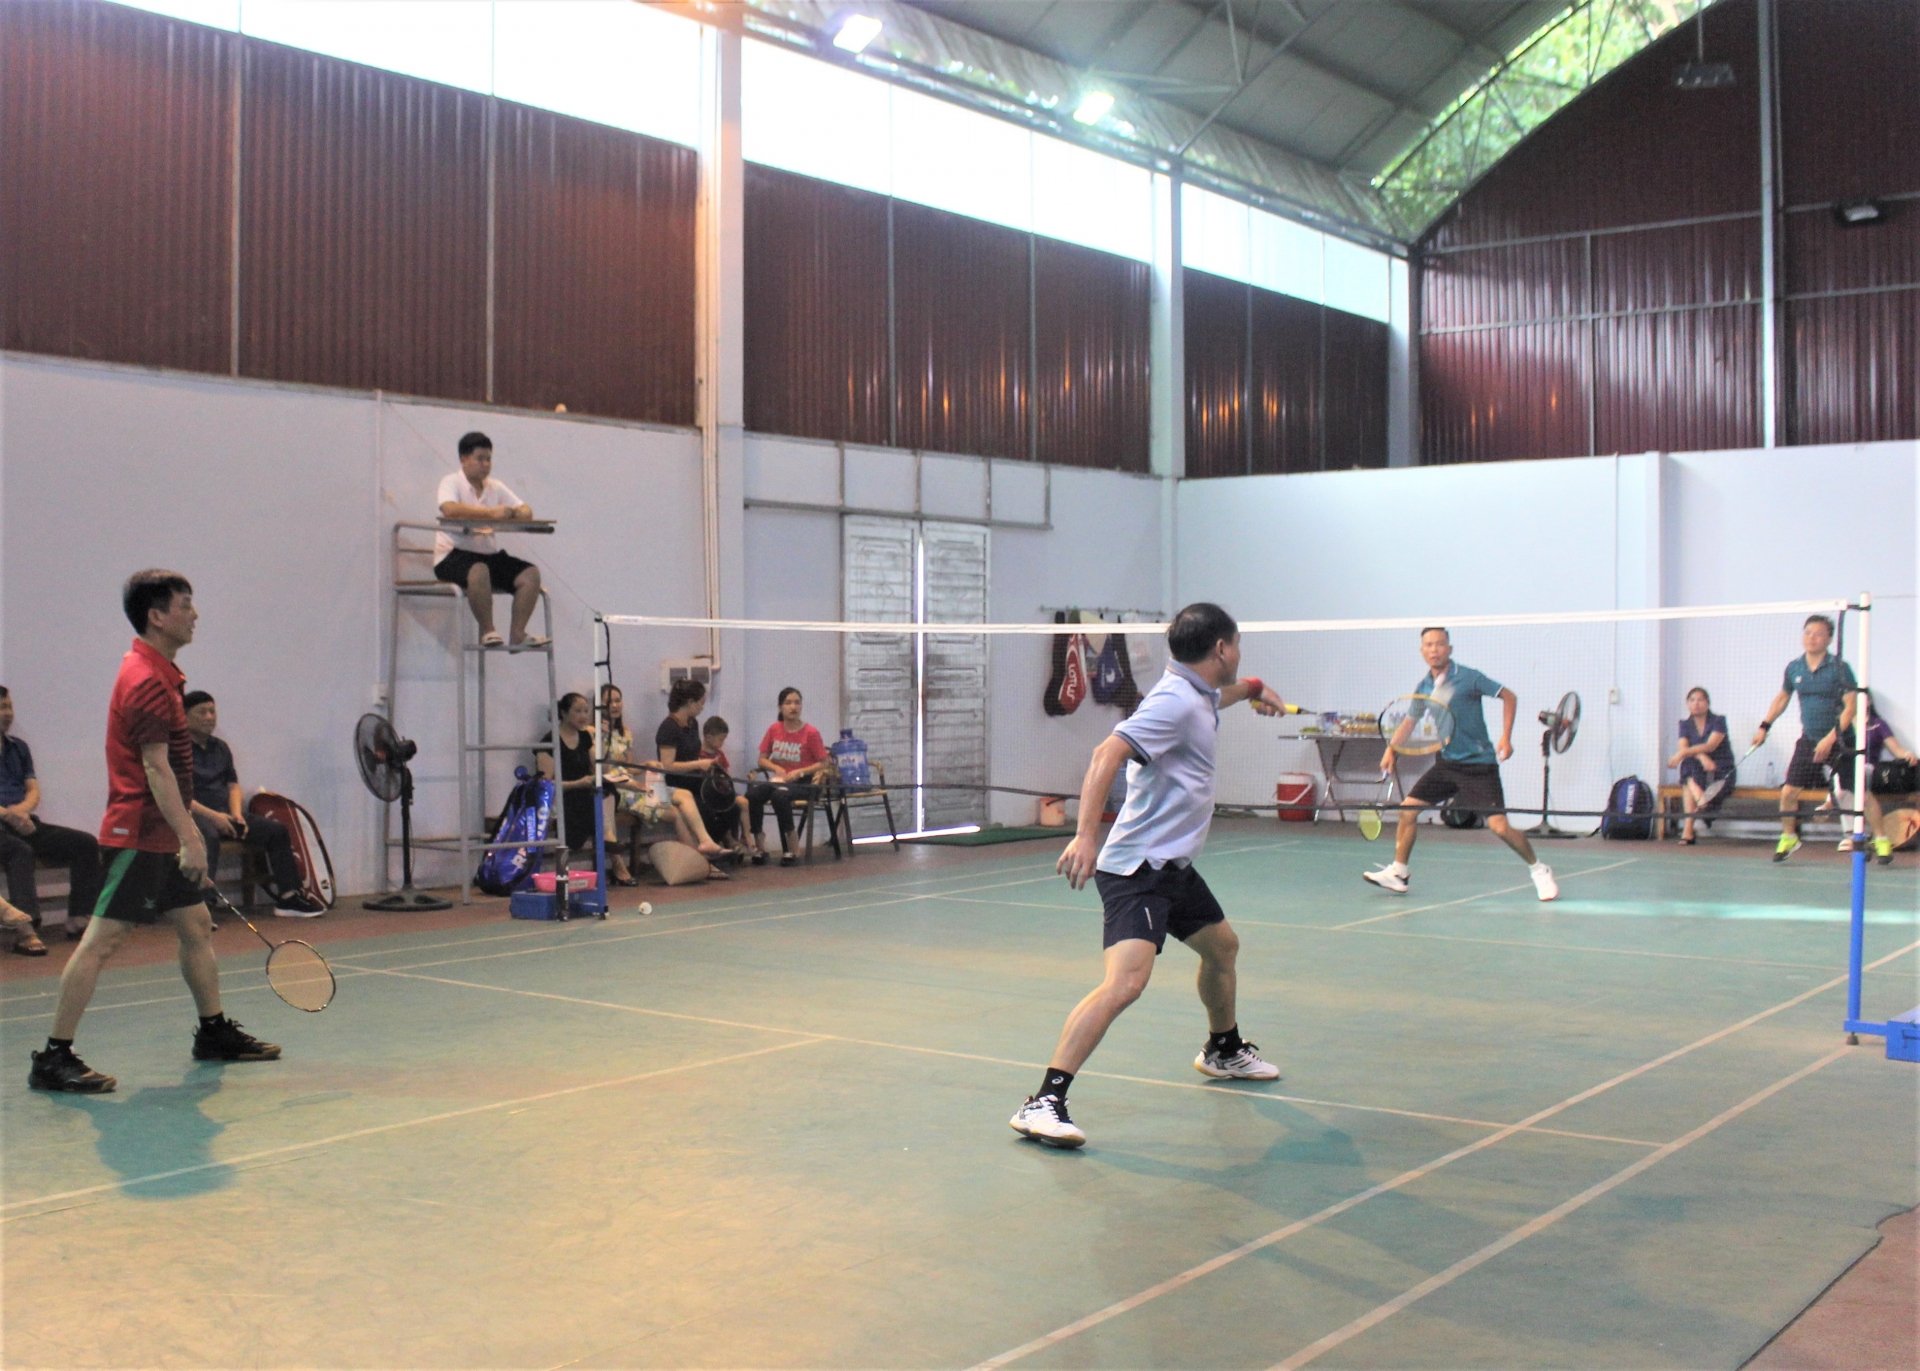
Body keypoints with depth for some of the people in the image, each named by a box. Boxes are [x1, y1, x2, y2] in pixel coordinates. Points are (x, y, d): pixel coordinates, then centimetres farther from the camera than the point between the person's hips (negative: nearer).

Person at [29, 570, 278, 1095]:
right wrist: (190, 838, -25)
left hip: (161, 839, 10)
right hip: (139, 835, -10)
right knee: (103, 941, -8)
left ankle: (214, 1032, 25)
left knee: (197, 927, 15)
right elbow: (156, 768, -22)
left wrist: (186, 833, 25)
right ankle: (53, 1058, -5)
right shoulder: (146, 681, -16)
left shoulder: (159, 673, 15)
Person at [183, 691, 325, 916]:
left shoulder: (220, 748, 19)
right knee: (209, 836, -41)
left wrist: (236, 813, -1)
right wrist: (212, 815, -21)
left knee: (277, 830, 1)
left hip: (224, 816, 8)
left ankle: (289, 897, 1)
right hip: (195, 815, -8)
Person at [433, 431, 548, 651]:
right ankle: (487, 632, -20)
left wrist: (515, 513, -17)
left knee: (531, 574, -14)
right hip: (453, 555, -6)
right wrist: (490, 513, -29)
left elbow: (527, 511, 9)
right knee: (479, 572, -38)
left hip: (489, 554, 6)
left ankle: (517, 635, -11)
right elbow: (449, 510, -23)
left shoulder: (495, 487, 15)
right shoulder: (452, 482, -2)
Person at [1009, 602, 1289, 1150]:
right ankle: (1044, 1102, -26)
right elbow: (1107, 755, -30)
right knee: (1125, 981, -25)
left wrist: (1249, 688, 43)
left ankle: (1224, 1051, 54)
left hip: (1173, 864, 11)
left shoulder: (1197, 696, 12)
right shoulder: (1174, 700, -18)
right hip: (1139, 865, -11)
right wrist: (1086, 835, -38)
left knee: (1222, 946, 28)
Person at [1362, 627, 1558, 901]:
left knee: (1499, 827, -13)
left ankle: (1539, 870, 10)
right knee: (1407, 809, -2)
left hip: (1479, 764, -6)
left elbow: (1509, 696, -5)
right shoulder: (1423, 687, 4)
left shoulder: (1468, 678, -12)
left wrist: (1506, 737, -14)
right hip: (1448, 763, 6)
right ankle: (1398, 872, 12)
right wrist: (1391, 748, 0)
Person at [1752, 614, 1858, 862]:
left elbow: (1850, 706, -14)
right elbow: (1782, 698, 21)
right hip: (1809, 740, 4)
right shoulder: (1794, 668, 4)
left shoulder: (1839, 668, -11)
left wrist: (1831, 738, -21)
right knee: (1789, 791, 1)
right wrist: (1764, 726, 16)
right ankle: (1788, 837, 21)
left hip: (1839, 741, -4)